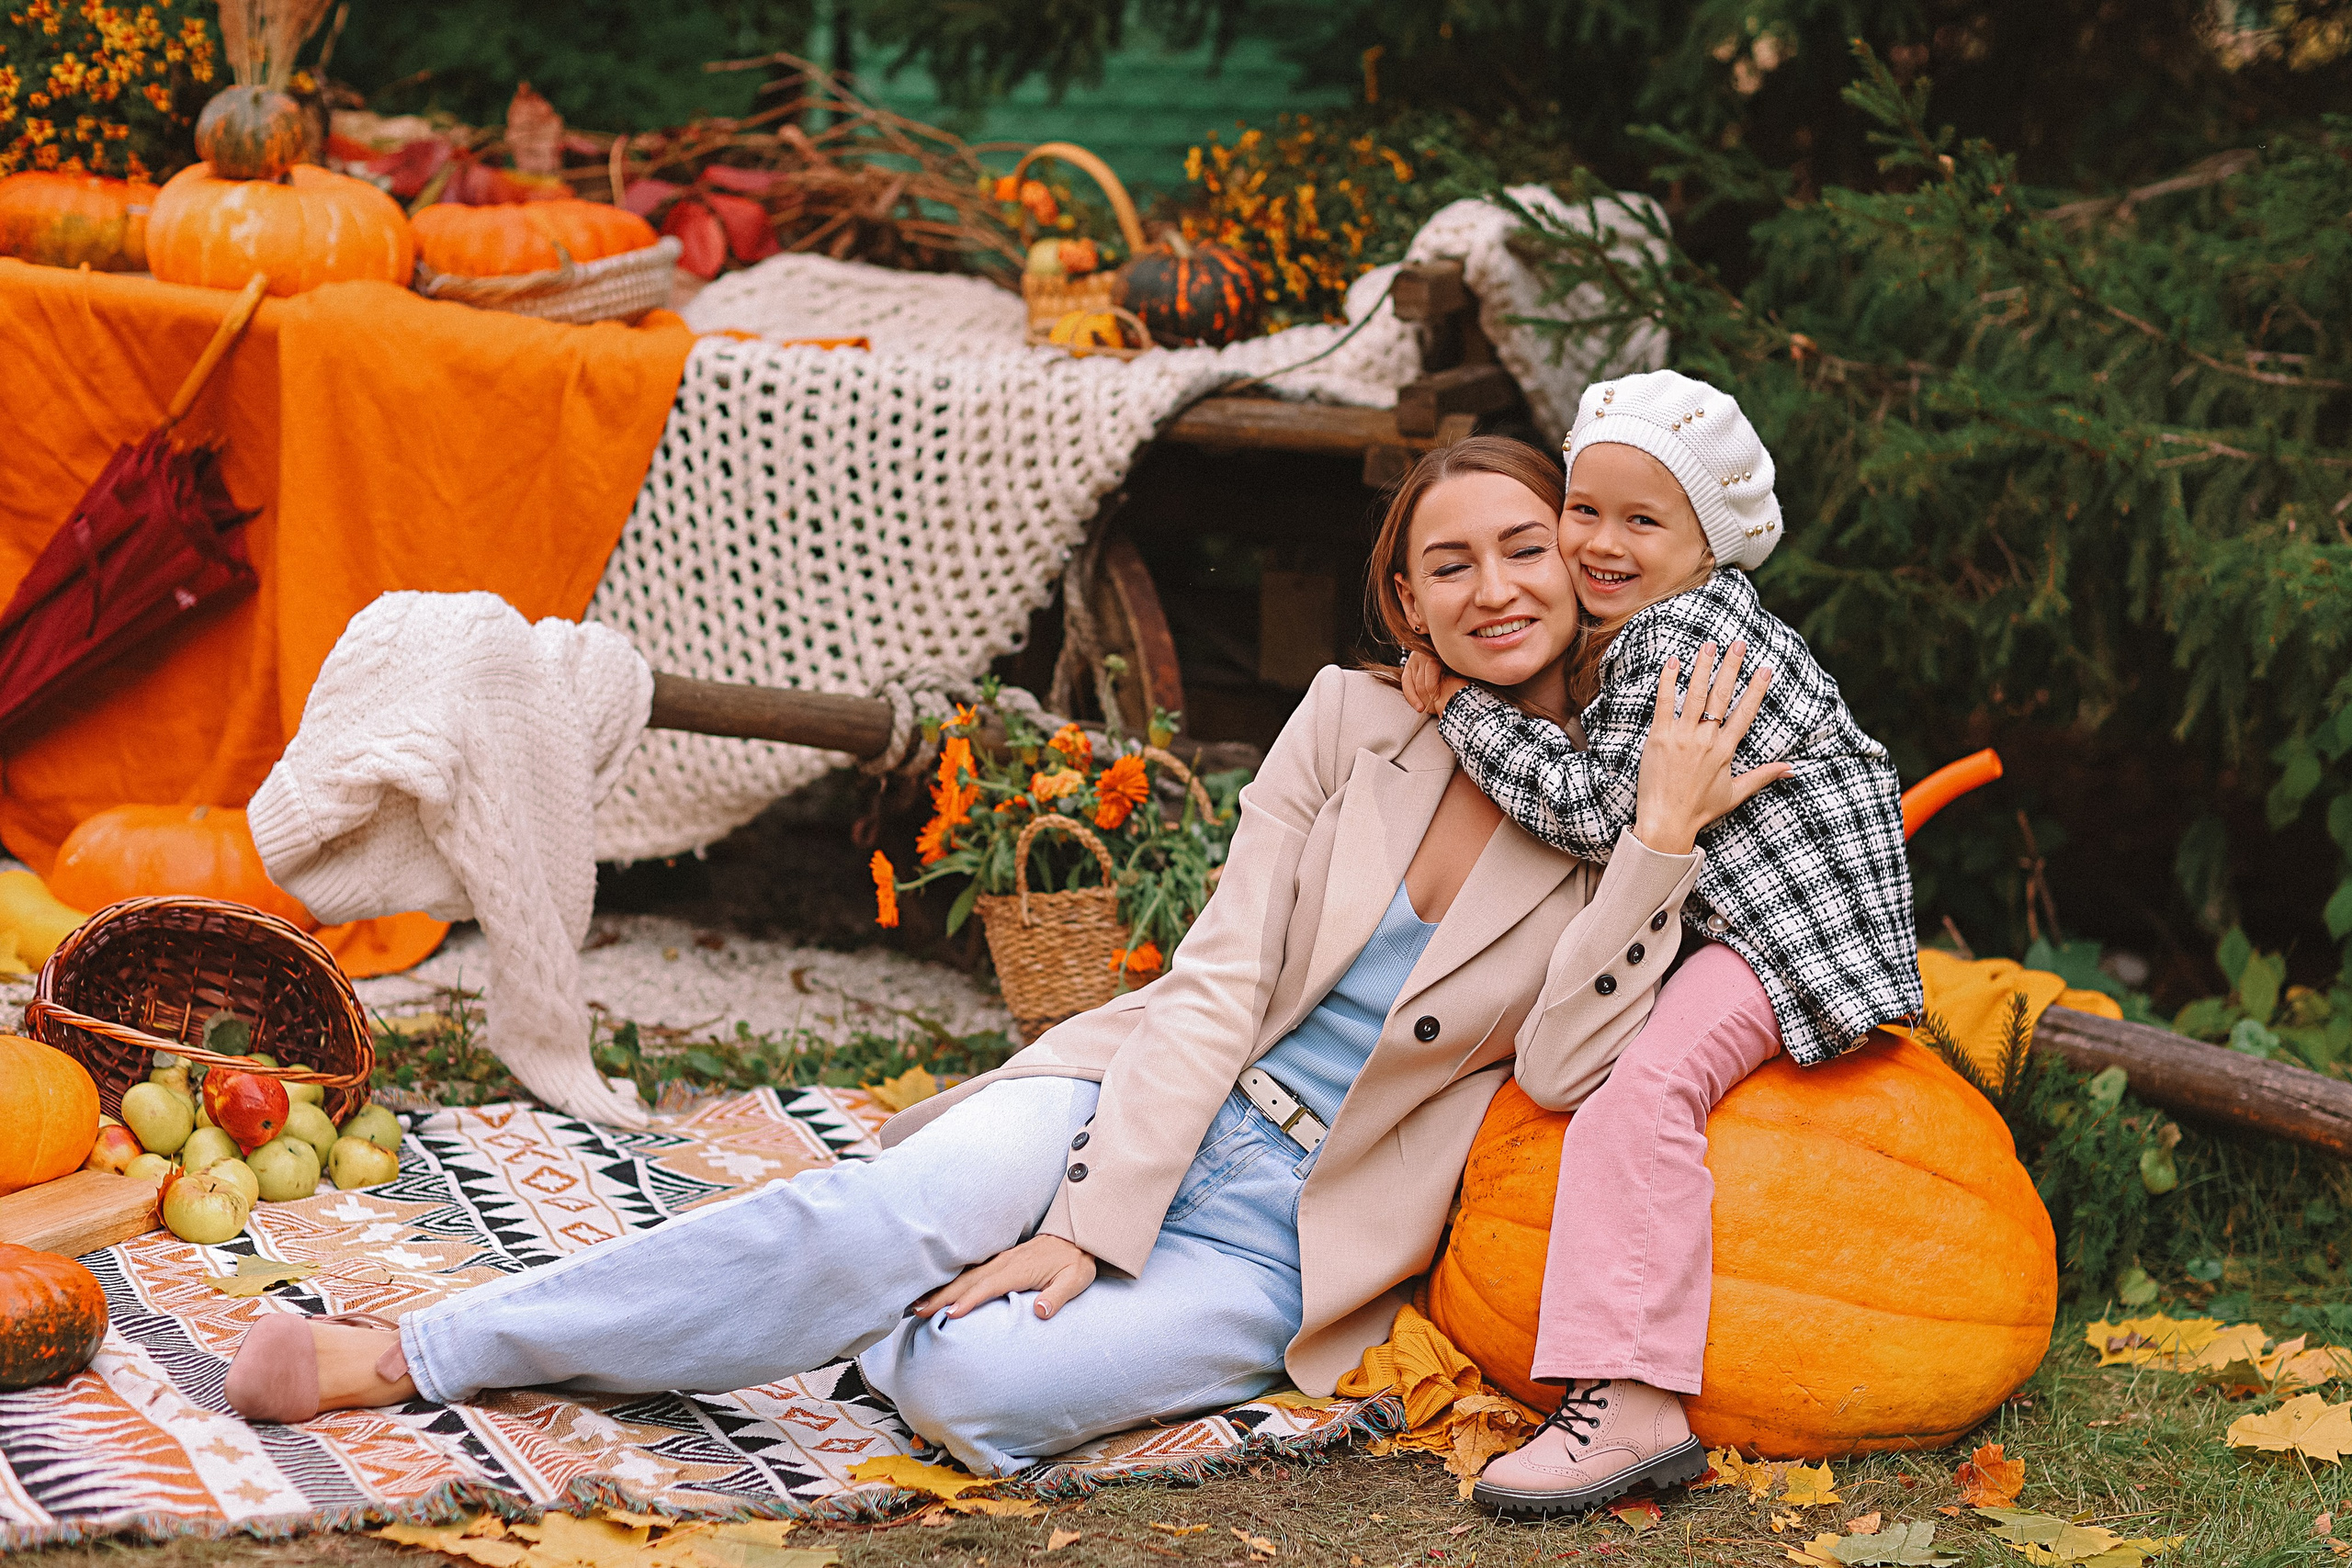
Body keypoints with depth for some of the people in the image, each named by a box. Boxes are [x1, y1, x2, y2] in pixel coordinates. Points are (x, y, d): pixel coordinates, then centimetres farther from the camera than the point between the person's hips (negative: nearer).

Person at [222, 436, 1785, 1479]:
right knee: (875, 1217, -30)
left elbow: (1562, 1065, -17)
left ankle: (878, 1319, 0)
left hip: (1277, 1257, -1)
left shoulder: (1615, 825, -1)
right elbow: (1220, 982, -4)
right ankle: (393, 1354, -25)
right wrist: (1090, 1223, -14)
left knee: (982, 1379, -32)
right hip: (1135, 1120, 1)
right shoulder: (1351, 718, 2)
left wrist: (1665, 833, -24)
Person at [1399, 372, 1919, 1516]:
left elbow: (1599, 811, -22)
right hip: (1724, 918, 12)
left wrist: (1461, 705, -16)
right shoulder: (1619, 632, 12)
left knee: (1642, 1090, -29)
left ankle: (1629, 1396, -37)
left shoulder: (1687, 636, -19)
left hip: (1800, 911, -12)